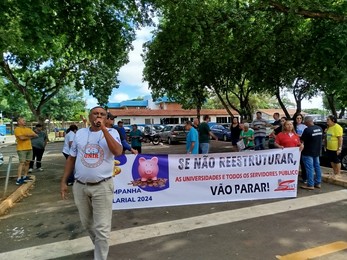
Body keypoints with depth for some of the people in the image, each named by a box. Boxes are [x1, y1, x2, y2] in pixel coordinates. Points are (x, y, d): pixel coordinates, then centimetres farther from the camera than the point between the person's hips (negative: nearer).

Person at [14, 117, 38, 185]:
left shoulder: (28, 129, 16)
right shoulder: (17, 129, -6)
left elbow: (36, 135, 9)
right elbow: (22, 137, -20)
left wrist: (29, 134, -8)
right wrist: (30, 137, -4)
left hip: (29, 148, 7)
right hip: (21, 149, -7)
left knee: (27, 162, 9)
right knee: (22, 163, -11)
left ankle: (25, 176, 17)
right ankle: (18, 179, -11)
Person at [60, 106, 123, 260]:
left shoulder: (112, 132, -3)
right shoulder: (80, 133, 7)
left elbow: (118, 152, -22)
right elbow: (71, 158, 12)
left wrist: (104, 129, -22)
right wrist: (63, 181, 8)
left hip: (102, 187, -4)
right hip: (80, 186, 4)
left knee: (102, 228, 2)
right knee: (87, 223, 21)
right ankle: (99, 246, 47)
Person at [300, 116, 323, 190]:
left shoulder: (307, 130, -20)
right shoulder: (319, 128, 4)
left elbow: (302, 140, -13)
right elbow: (320, 139, 15)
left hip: (308, 152, -8)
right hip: (317, 151, 8)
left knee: (309, 168, -3)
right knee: (317, 167, 14)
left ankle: (310, 185, 2)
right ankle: (318, 183, 22)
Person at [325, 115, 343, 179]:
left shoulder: (337, 127, -17)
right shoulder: (329, 127, 8)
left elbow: (340, 139, -19)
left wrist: (339, 148, -21)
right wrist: (326, 146, 16)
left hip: (335, 149, -8)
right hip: (329, 148, 8)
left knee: (337, 161, 5)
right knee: (332, 161, 16)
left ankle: (338, 174, 18)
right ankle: (335, 173, 29)